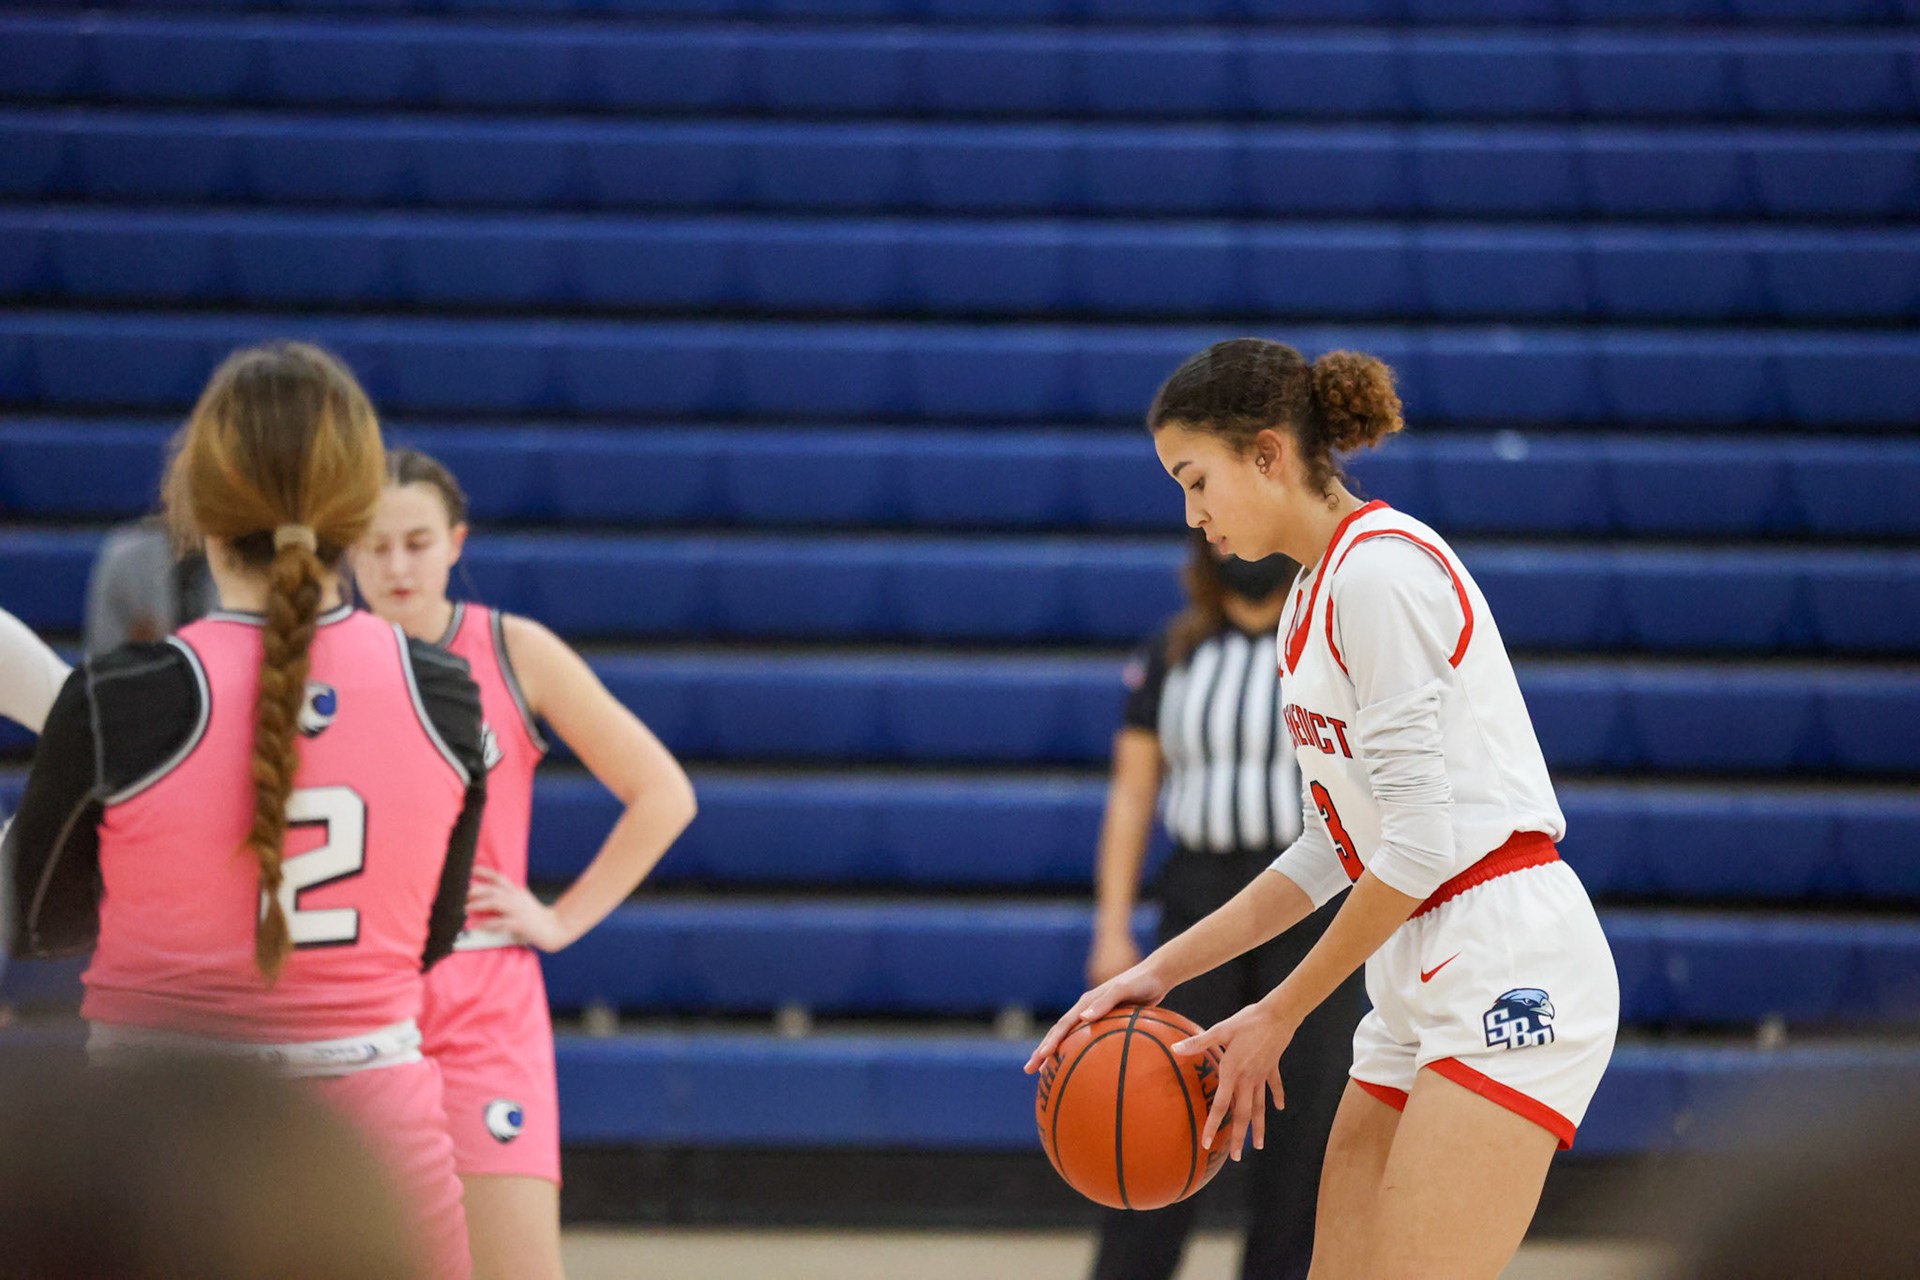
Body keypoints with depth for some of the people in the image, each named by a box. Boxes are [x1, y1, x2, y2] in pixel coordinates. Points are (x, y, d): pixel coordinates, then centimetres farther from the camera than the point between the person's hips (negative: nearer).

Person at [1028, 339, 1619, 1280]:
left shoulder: (1380, 568, -12)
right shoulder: (1311, 599, 18)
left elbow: (1421, 838, -16)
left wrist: (1279, 1014, -8)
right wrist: (1161, 971, 11)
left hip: (1507, 967, -9)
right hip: (1418, 984, 9)